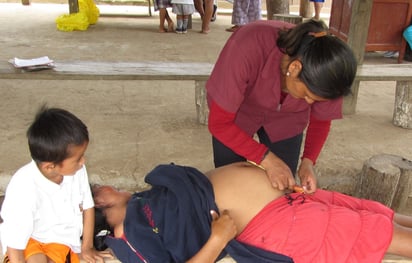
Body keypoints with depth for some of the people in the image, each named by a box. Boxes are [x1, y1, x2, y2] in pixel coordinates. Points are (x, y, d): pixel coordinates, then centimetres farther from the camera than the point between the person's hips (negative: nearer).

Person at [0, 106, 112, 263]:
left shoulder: (77, 170, -23)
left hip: (60, 237, 3)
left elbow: (87, 207, -4)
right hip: (29, 238, -3)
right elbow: (14, 243, -27)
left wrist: (87, 247, 4)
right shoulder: (24, 190, -35)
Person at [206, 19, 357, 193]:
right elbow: (219, 123, -31)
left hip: (285, 120, 2)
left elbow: (321, 120, -8)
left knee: (282, 189, 2)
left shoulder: (324, 73, -28)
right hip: (236, 114, -2)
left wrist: (308, 161, -23)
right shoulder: (247, 48, -39)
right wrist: (267, 159, -37)